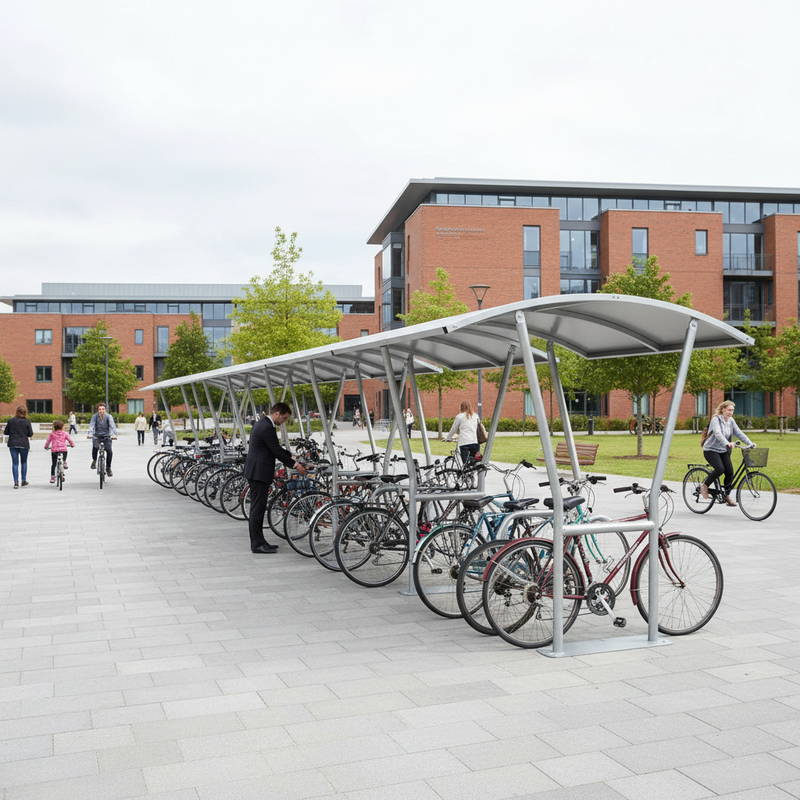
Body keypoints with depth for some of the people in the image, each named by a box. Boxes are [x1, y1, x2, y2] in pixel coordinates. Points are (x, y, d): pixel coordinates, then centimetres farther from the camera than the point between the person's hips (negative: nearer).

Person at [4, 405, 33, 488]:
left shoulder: (11, 420, -1)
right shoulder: (27, 421, -7)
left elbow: (5, 432, 4)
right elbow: (30, 434, -5)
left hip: (13, 444, 1)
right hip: (24, 444, -1)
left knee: (15, 463, 4)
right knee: (24, 462, 15)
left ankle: (16, 482, -3)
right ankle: (24, 480, 17)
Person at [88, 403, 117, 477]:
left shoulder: (109, 417, -13)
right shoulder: (95, 416, -11)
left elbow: (113, 426, -26)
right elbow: (91, 426, -24)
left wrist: (114, 434, -44)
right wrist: (90, 434, -43)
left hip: (106, 436, 0)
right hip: (97, 436, 0)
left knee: (109, 451, -19)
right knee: (95, 446, -29)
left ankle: (108, 468, 4)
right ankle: (94, 460, 2)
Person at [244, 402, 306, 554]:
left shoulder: (263, 424, 15)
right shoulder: (267, 428, -19)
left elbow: (276, 448, 23)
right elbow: (277, 451, -17)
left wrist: (291, 456, 17)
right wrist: (295, 465, -9)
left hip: (256, 472, 11)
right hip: (259, 472, -11)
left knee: (258, 508, 14)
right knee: (257, 508, -6)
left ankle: (258, 541, 20)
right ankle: (257, 544, -2)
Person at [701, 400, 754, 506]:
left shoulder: (731, 421, 5)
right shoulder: (716, 419, -17)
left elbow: (739, 433, 1)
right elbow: (718, 434, -33)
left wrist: (750, 444, -12)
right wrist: (727, 443, -49)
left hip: (723, 451, 7)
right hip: (711, 450, -7)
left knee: (730, 472, -5)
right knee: (720, 469, -26)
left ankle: (727, 496, 10)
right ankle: (704, 485, -5)